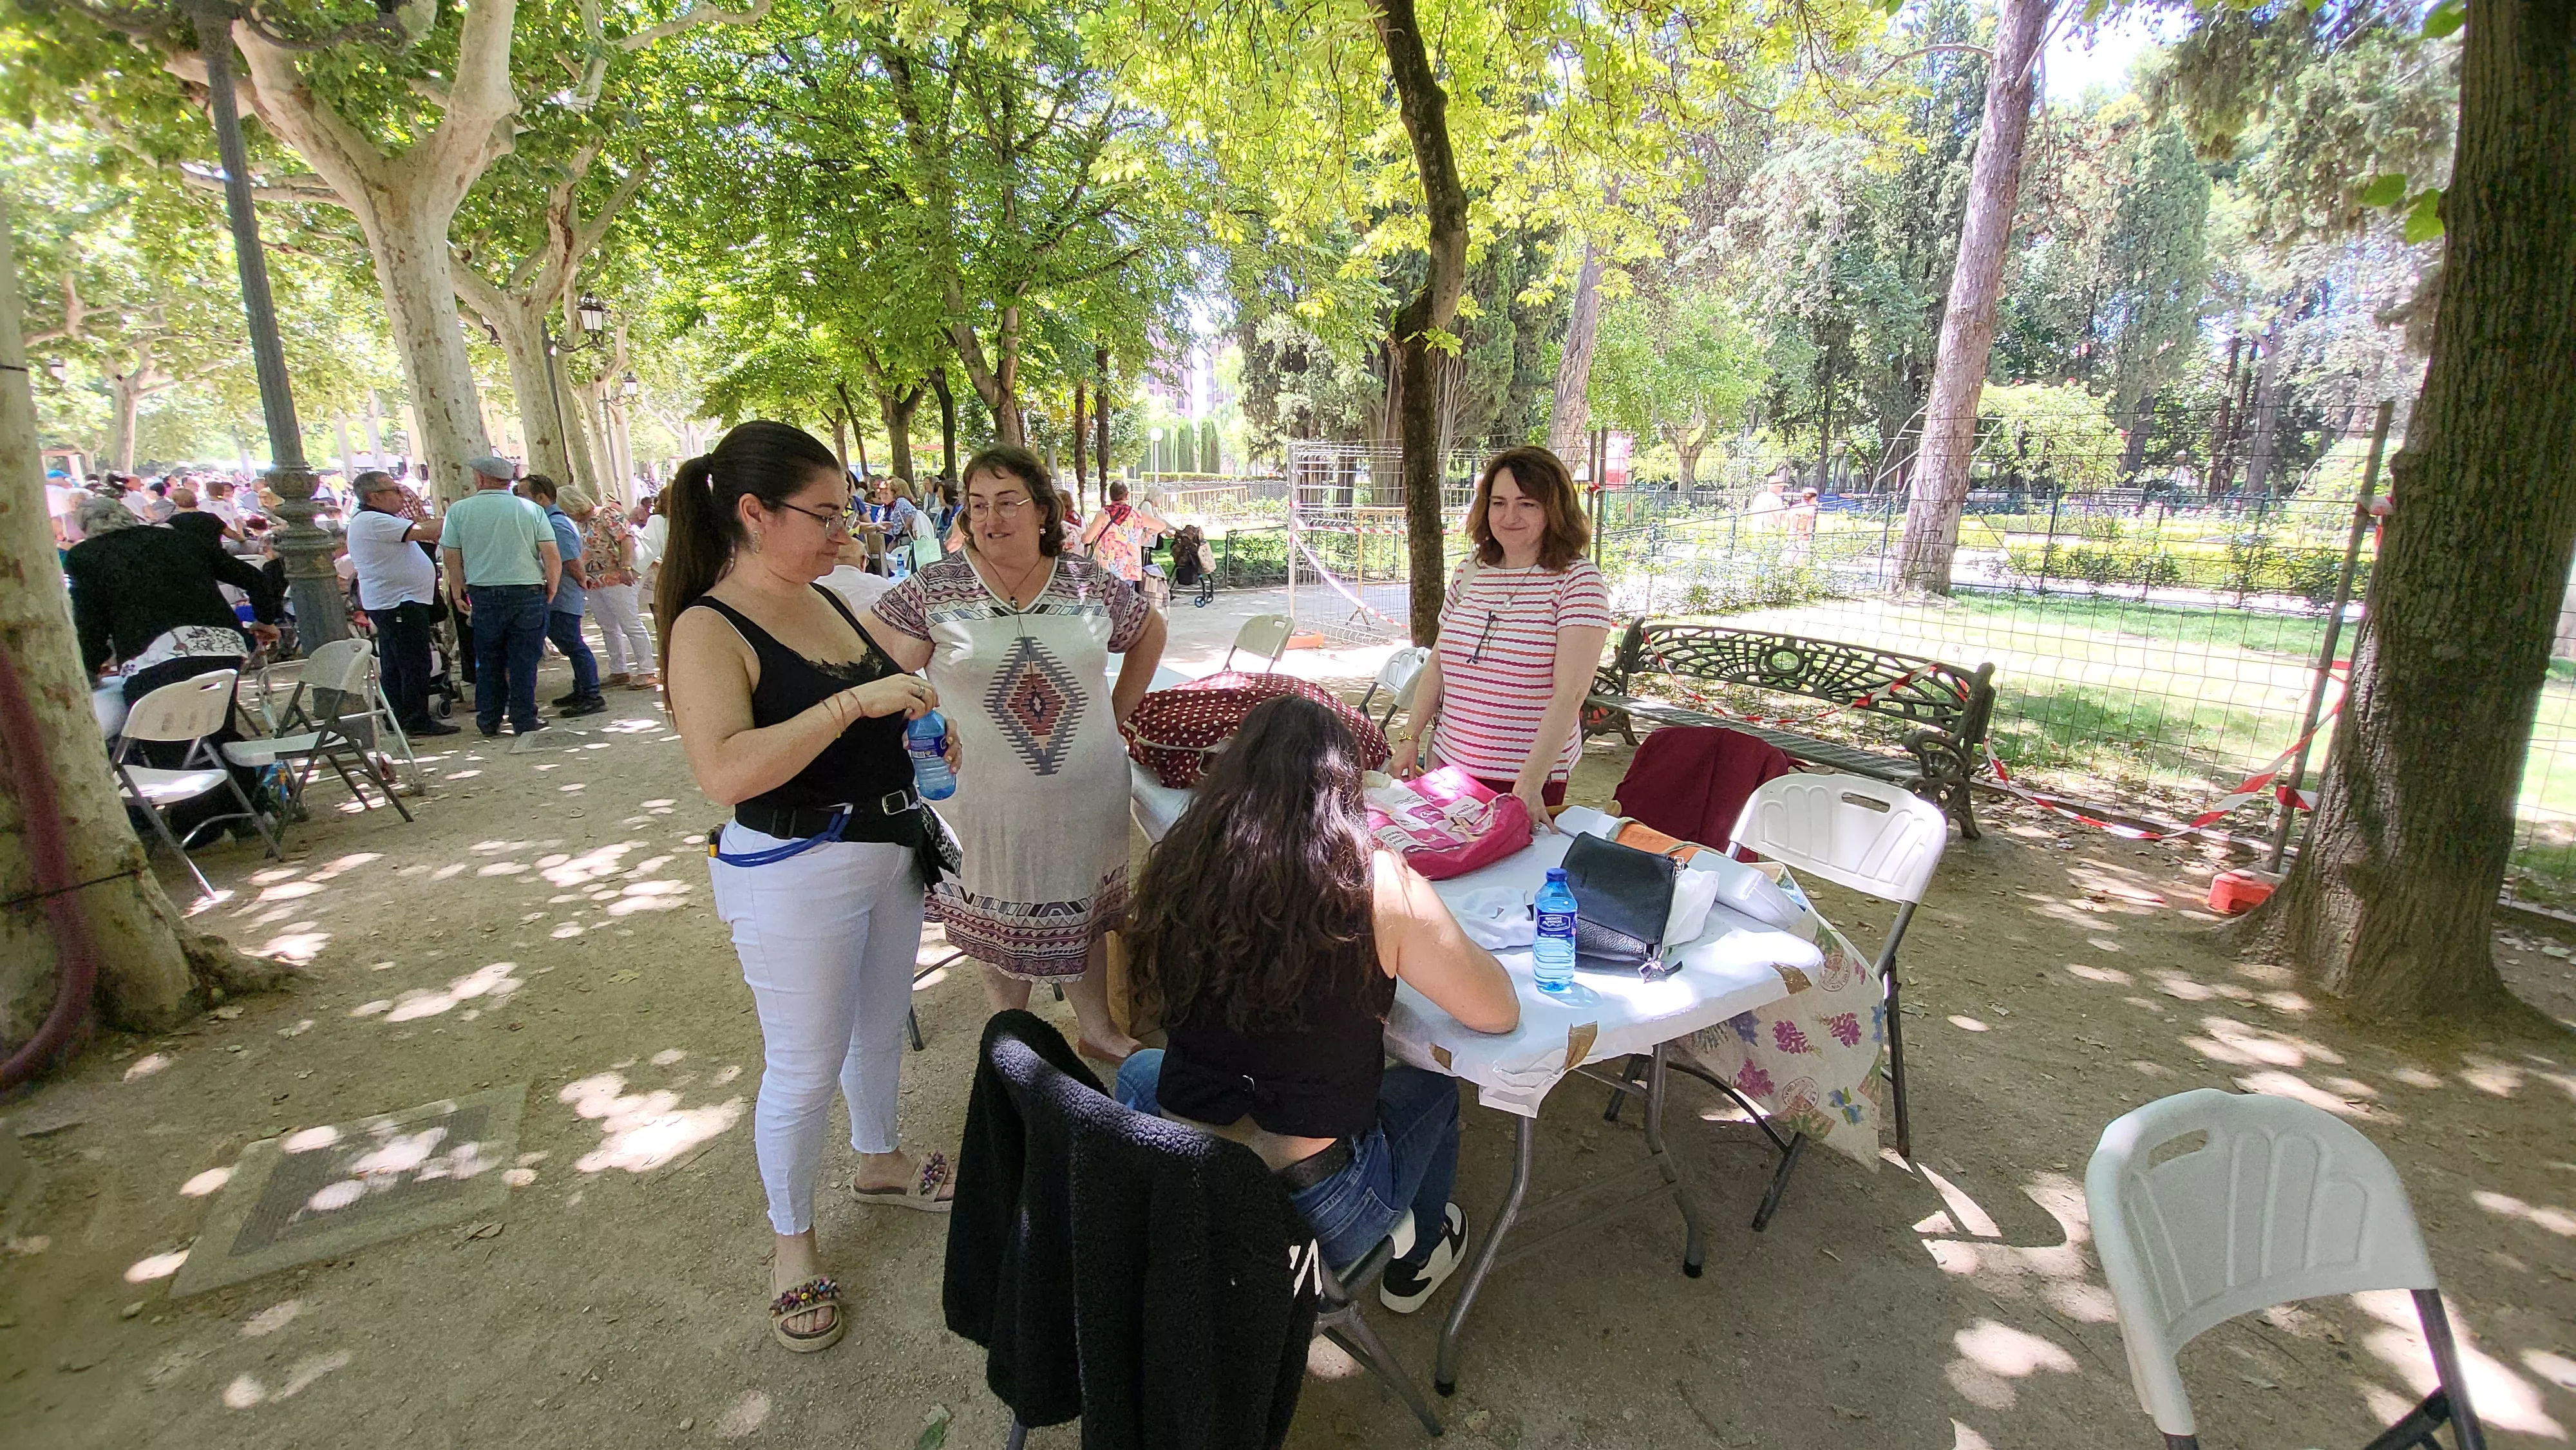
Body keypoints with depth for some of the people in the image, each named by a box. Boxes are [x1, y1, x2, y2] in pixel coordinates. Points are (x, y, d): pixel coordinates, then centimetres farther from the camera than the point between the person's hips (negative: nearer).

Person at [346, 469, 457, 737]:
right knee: (415, 665, -7)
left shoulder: (372, 520, 17)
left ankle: (397, 718, 24)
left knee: (395, 665, 16)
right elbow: (421, 531, -23)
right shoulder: (372, 521, -17)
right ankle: (417, 722, -3)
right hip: (400, 603, -11)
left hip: (390, 602, 11)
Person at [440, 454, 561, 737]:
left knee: (488, 661, 12)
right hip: (528, 594, -1)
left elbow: (452, 558, 1)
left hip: (483, 596, 1)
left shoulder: (459, 510, 0)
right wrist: (552, 589, 7)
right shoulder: (531, 509, -2)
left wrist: (457, 594, 14)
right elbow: (553, 557, -7)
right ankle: (525, 720, 6)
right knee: (524, 660, 4)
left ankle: (489, 722, 19)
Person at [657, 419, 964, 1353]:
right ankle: (791, 1240, 31)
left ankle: (878, 1161, 48)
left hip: (891, 851, 8)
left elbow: (907, 666, 24)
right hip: (793, 873, -7)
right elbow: (725, 773, -31)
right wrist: (854, 701, -32)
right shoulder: (709, 629, -17)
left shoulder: (831, 604, 4)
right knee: (805, 1065, 7)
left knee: (881, 1024, 24)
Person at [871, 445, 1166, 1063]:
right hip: (989, 800, -1)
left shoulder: (1089, 582, -1)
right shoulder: (934, 588, -7)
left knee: (1085, 914, 18)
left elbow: (1150, 631, 15)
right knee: (1001, 927, 13)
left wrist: (1118, 714, 9)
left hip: (1087, 795, 2)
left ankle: (1099, 1029, 38)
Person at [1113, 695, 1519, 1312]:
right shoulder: (1377, 886, -19)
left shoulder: (1178, 870, -10)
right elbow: (1499, 1012, -7)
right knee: (1430, 1086, 27)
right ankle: (1415, 1265, 50)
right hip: (1315, 1219, -2)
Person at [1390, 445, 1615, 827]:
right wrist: (1410, 737, 6)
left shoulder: (1578, 581, -11)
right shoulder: (1471, 571, 6)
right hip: (1451, 765, 5)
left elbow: (1571, 692, -19)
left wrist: (1530, 784, -26)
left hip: (1530, 779, -5)